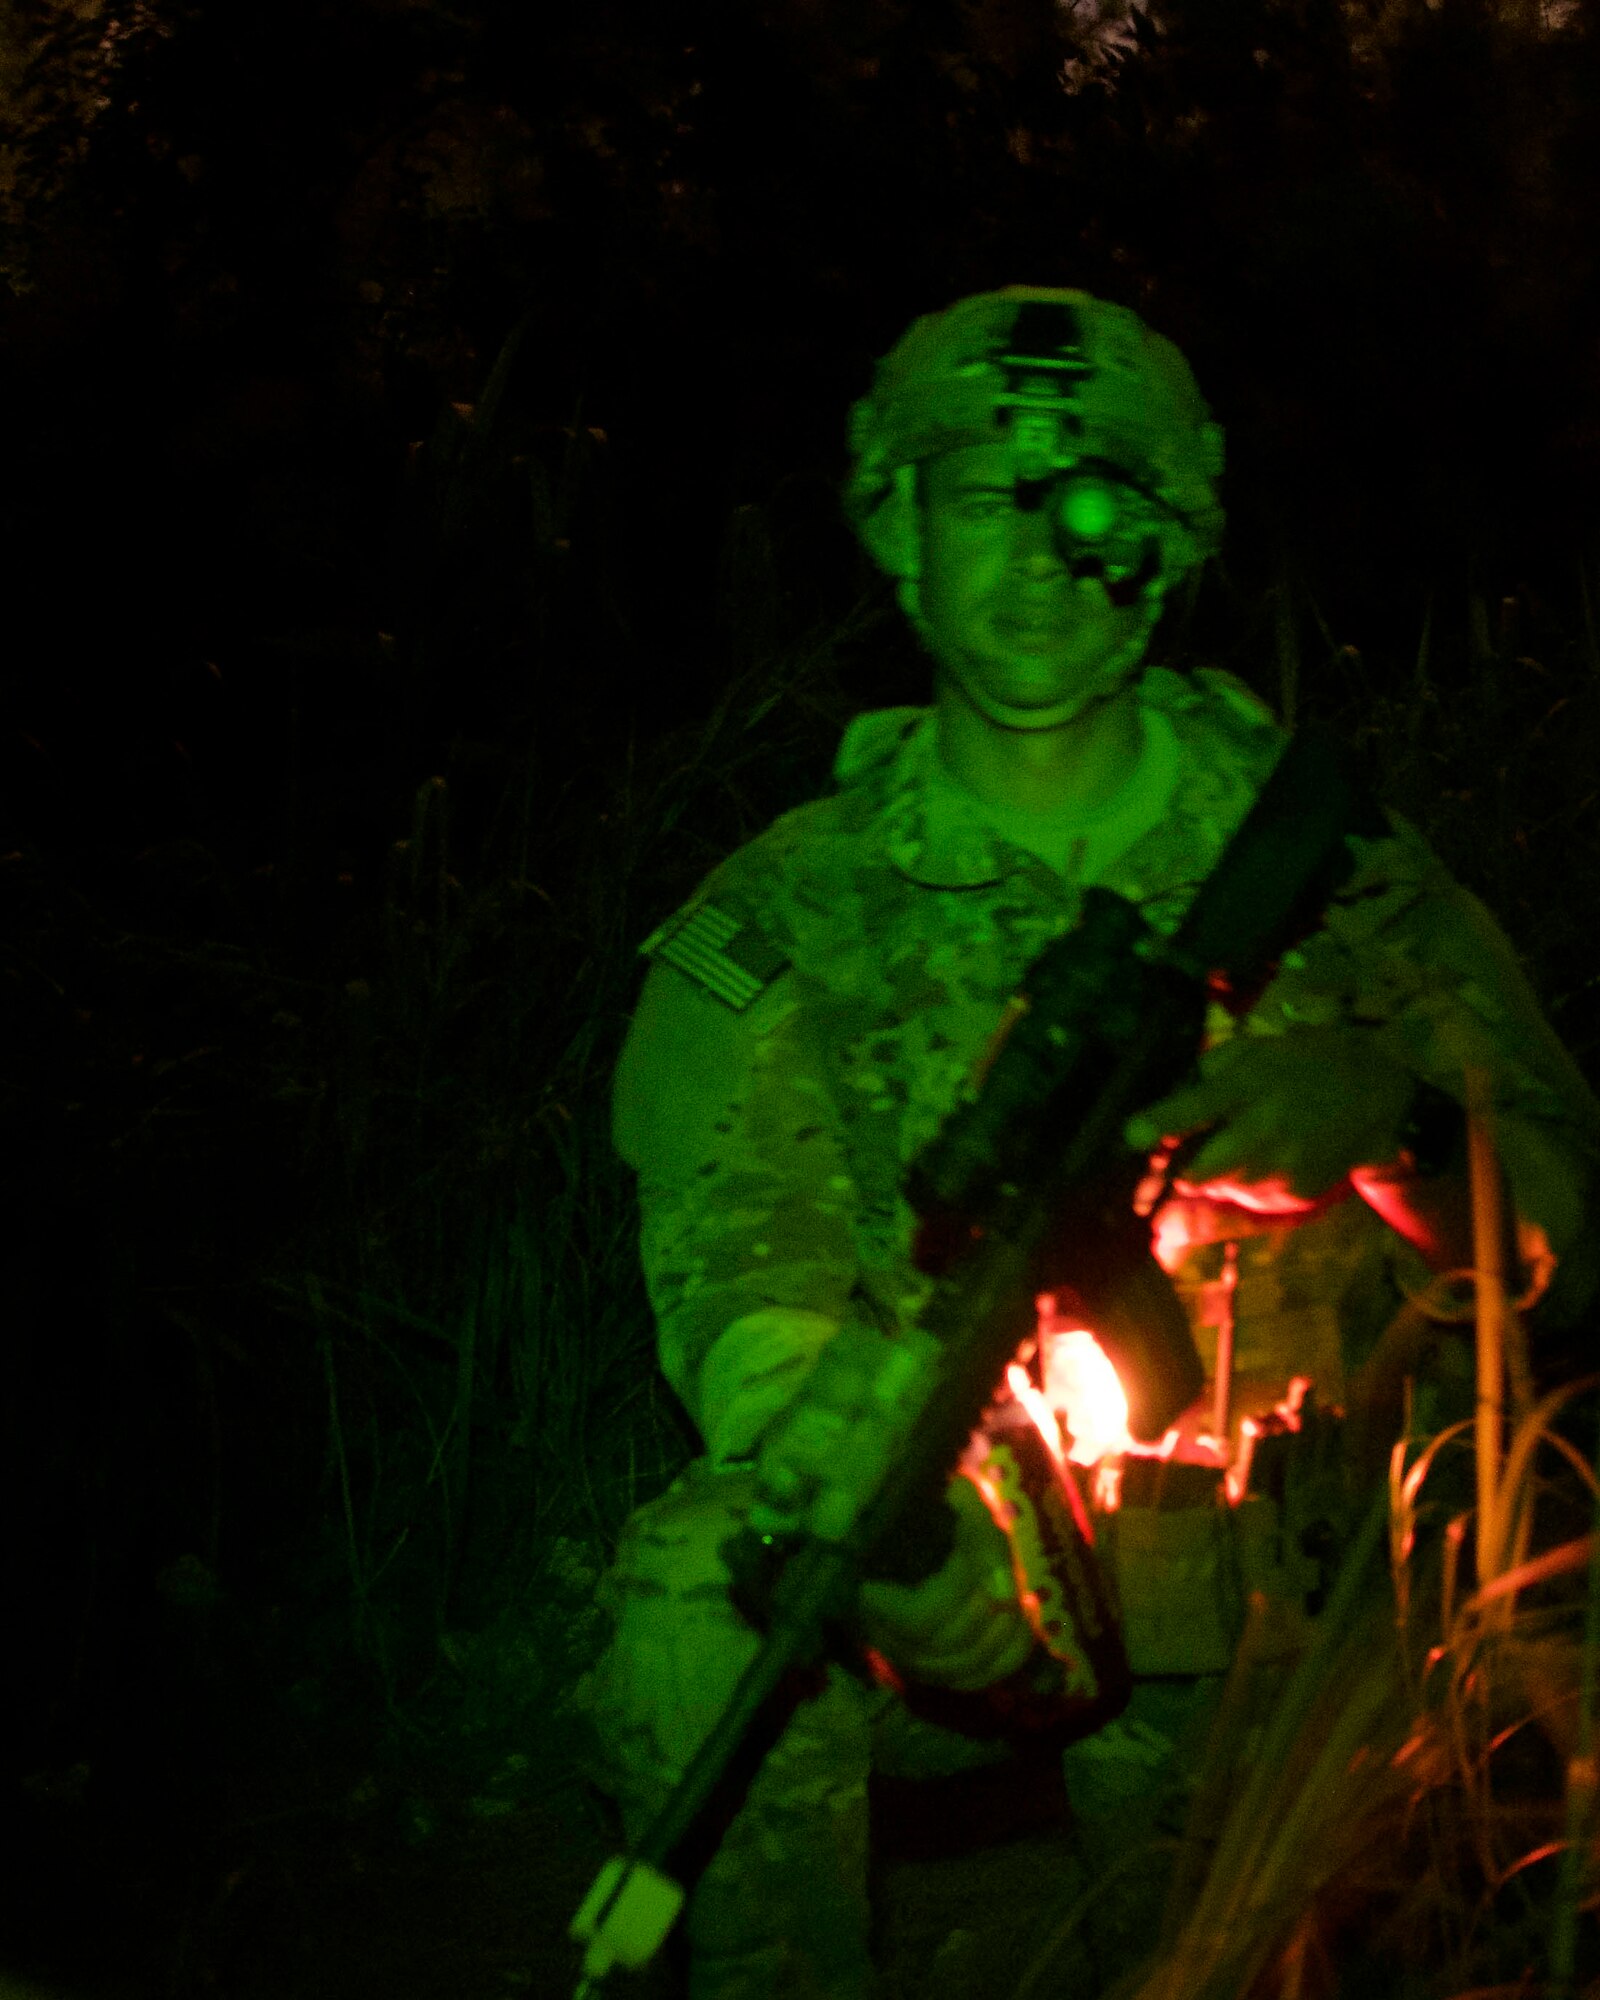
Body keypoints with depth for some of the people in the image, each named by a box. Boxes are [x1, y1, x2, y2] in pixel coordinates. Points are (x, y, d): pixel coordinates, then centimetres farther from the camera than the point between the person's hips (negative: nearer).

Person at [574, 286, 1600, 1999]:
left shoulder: (1326, 863, 7)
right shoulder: (787, 913, 5)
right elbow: (734, 1252, -10)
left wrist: (1386, 1115, -20)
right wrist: (873, 1478, -33)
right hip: (942, 1567, 0)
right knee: (699, 1580, -30)